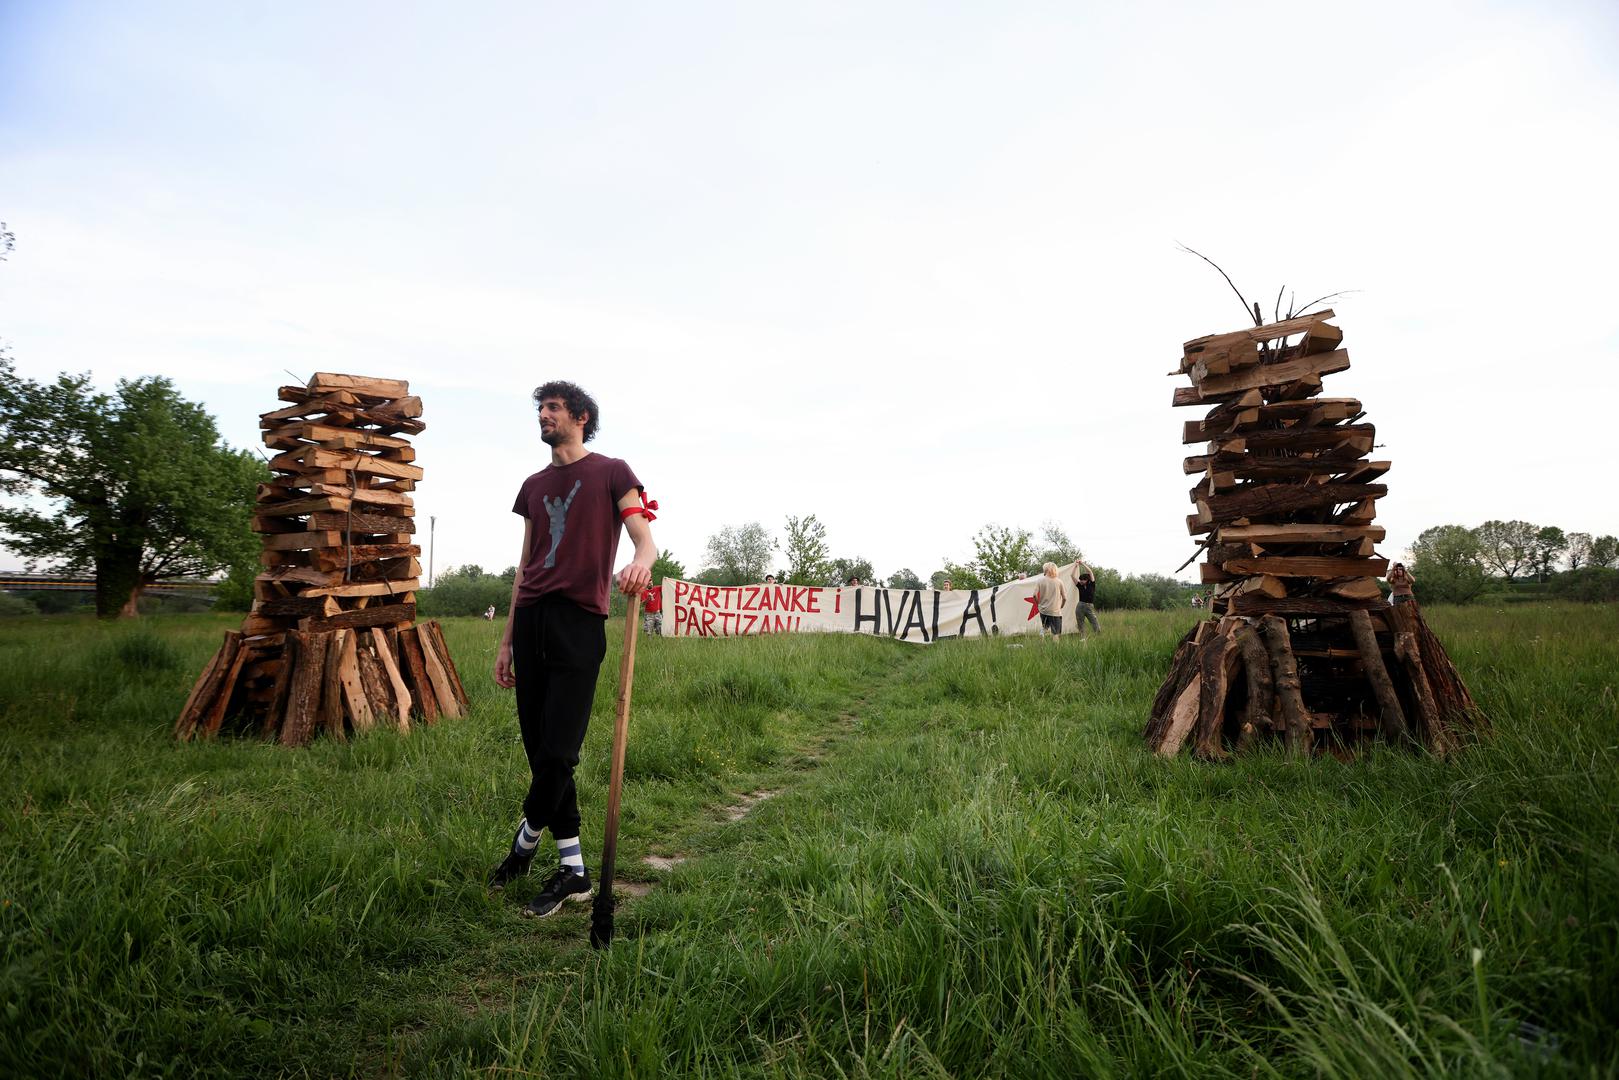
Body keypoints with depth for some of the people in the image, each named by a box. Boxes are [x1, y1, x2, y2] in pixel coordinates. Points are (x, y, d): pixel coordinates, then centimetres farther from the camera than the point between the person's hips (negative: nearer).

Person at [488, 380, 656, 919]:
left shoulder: (611, 472, 4)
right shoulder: (534, 485, 20)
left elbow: (646, 540, -5)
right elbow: (525, 567, 21)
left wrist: (640, 562, -30)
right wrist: (506, 641, 18)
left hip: (580, 622, -6)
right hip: (531, 619, 6)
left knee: (557, 752, -7)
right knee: (539, 750, 6)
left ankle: (526, 840, 20)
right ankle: (573, 871, 16)